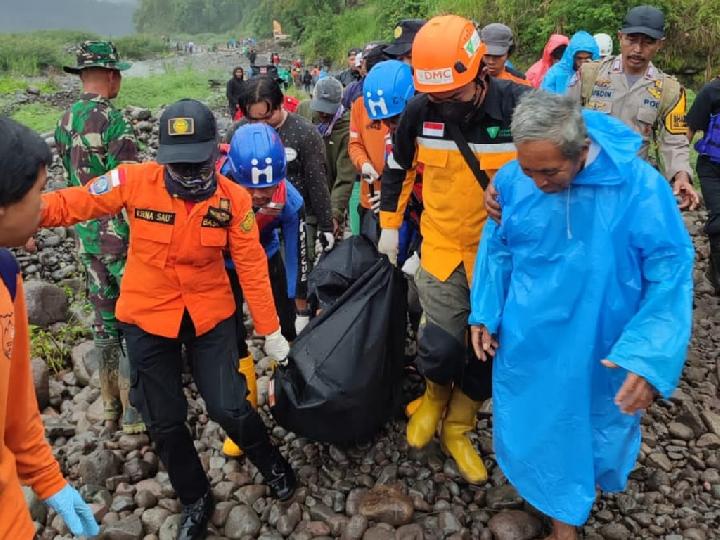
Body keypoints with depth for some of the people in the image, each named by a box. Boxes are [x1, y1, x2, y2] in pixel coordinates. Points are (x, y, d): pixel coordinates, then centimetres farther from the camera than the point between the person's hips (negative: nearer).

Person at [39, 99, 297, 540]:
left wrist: (270, 330, -4)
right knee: (165, 421, 12)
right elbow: (73, 203, -7)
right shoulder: (135, 181, -16)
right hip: (148, 319, 1)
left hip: (210, 315, -1)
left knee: (229, 408, -1)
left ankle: (271, 463, 34)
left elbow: (252, 266, -8)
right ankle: (196, 500, 38)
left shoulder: (234, 198, -14)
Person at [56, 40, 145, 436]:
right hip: (121, 236, -7)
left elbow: (71, 178, 14)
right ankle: (134, 412, 13)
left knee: (104, 321, 16)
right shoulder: (112, 121, -16)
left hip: (86, 236, 8)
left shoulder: (64, 122, 8)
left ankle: (110, 408, 27)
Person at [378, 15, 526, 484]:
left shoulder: (519, 107, -17)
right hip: (442, 248, 1)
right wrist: (389, 226, 11)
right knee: (441, 347, -5)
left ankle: (458, 430, 33)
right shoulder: (421, 110, -9)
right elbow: (399, 167, 9)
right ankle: (434, 400, 31)